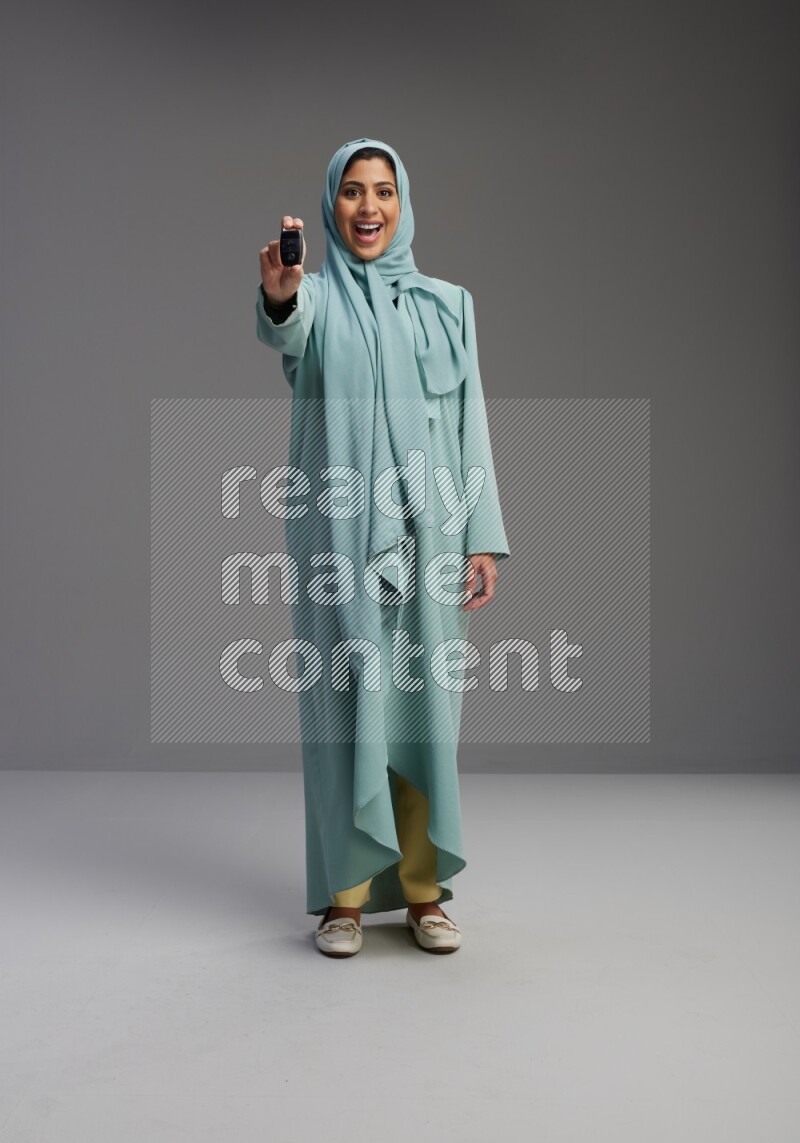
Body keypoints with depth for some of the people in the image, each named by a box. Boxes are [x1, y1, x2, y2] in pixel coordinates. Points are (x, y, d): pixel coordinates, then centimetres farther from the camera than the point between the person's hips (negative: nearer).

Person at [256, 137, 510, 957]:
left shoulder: (446, 304, 11)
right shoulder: (317, 296, 4)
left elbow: (472, 425, 8)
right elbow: (286, 333, -21)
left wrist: (484, 536, -1)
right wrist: (279, 297, -45)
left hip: (427, 532, 2)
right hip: (338, 535, -2)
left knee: (423, 703, 5)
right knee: (345, 703, 0)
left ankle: (422, 888, 16)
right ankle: (346, 890, 11)